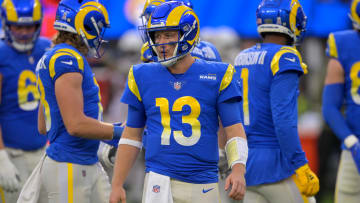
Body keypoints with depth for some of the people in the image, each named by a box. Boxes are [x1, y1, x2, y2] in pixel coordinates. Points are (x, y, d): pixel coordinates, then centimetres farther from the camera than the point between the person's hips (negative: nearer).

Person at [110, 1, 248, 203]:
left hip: (203, 186, 0)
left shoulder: (217, 76, 1)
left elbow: (234, 130, 0)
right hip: (159, 181, 0)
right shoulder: (143, 77, 7)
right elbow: (132, 135, 13)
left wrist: (238, 170, -17)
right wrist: (117, 184, 9)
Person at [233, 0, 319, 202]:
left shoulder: (242, 59, 11)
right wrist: (301, 168, -17)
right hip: (276, 164, -7)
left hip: (247, 164, 7)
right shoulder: (284, 59, -13)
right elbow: (284, 120, -20)